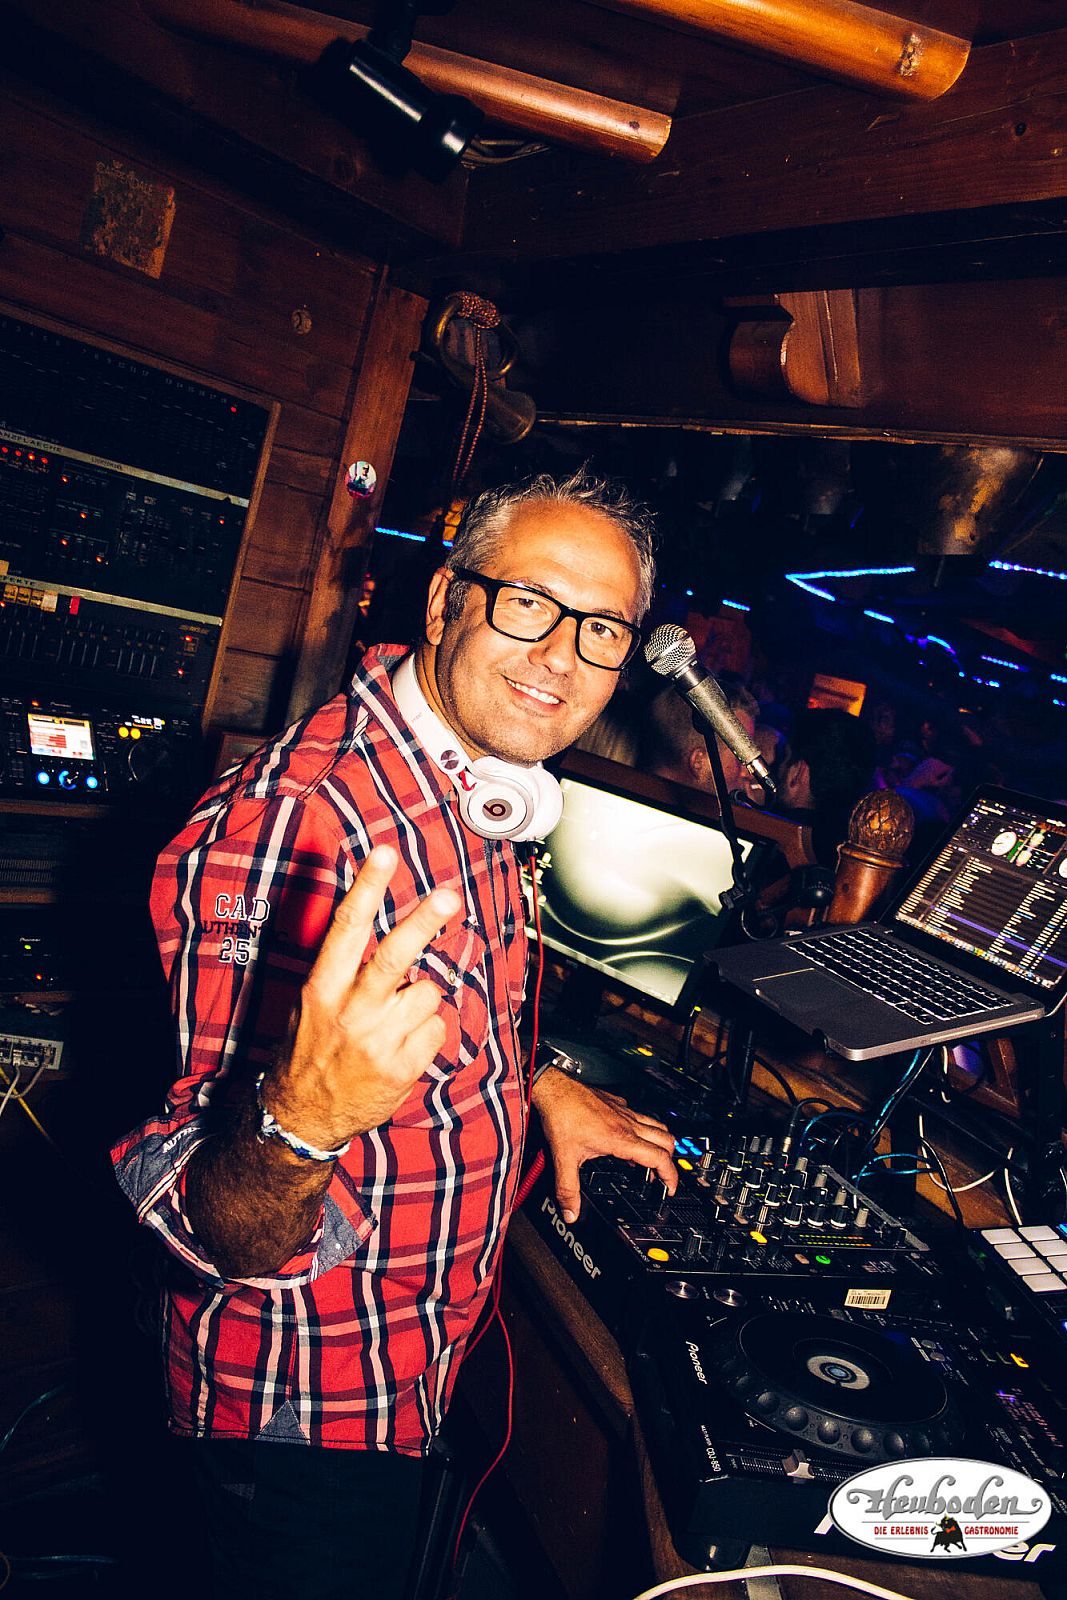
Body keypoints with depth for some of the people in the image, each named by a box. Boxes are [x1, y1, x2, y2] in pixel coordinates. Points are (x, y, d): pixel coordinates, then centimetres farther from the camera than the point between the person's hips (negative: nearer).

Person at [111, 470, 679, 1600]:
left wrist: (537, 1088, 2)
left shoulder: (478, 790, -2)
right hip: (311, 1406, -8)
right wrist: (302, 1118, -51)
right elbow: (202, 1228, -32)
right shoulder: (284, 824, -32)